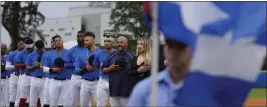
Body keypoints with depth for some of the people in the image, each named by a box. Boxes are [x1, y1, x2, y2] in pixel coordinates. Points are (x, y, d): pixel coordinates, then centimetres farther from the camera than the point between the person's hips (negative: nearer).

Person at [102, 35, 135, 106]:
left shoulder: (131, 56, -3)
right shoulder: (112, 56, 13)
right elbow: (104, 70, 14)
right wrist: (111, 68, -5)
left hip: (126, 92, -5)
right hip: (113, 91, 5)